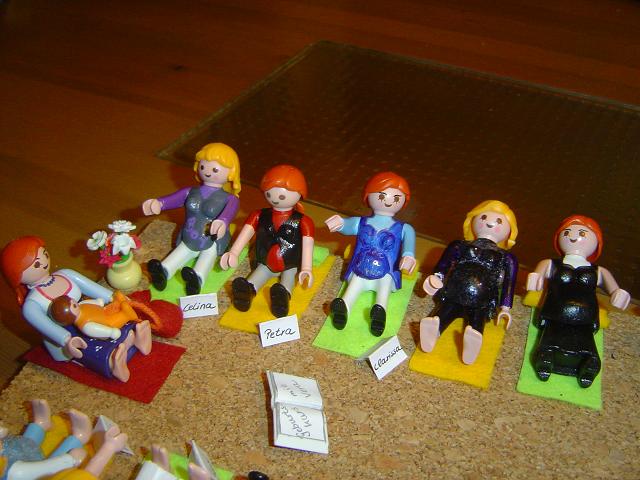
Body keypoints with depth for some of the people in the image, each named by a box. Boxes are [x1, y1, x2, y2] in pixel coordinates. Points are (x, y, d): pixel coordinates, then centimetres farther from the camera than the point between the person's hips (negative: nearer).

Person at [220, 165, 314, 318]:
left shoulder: (302, 221, -12)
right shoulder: (260, 216, 0)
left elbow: (307, 244, -19)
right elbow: (246, 233, -4)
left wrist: (306, 268, -31)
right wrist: (233, 253, -18)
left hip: (290, 266, -3)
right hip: (265, 264, 3)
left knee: (288, 278, -31)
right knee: (258, 274, -26)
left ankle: (284, 294, -60)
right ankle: (248, 290, -53)